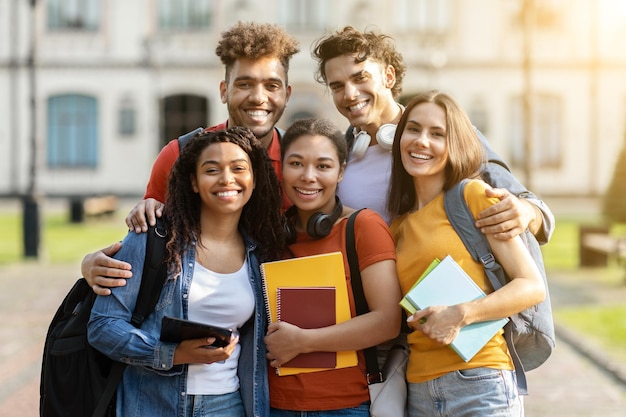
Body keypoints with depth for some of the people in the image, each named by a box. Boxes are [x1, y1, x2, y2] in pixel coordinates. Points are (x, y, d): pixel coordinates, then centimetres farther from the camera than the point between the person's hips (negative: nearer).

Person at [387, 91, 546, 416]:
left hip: (478, 381, -5)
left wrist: (461, 314, -17)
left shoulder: (474, 195, -3)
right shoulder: (398, 227, 12)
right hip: (419, 389, 5)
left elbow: (533, 286, -7)